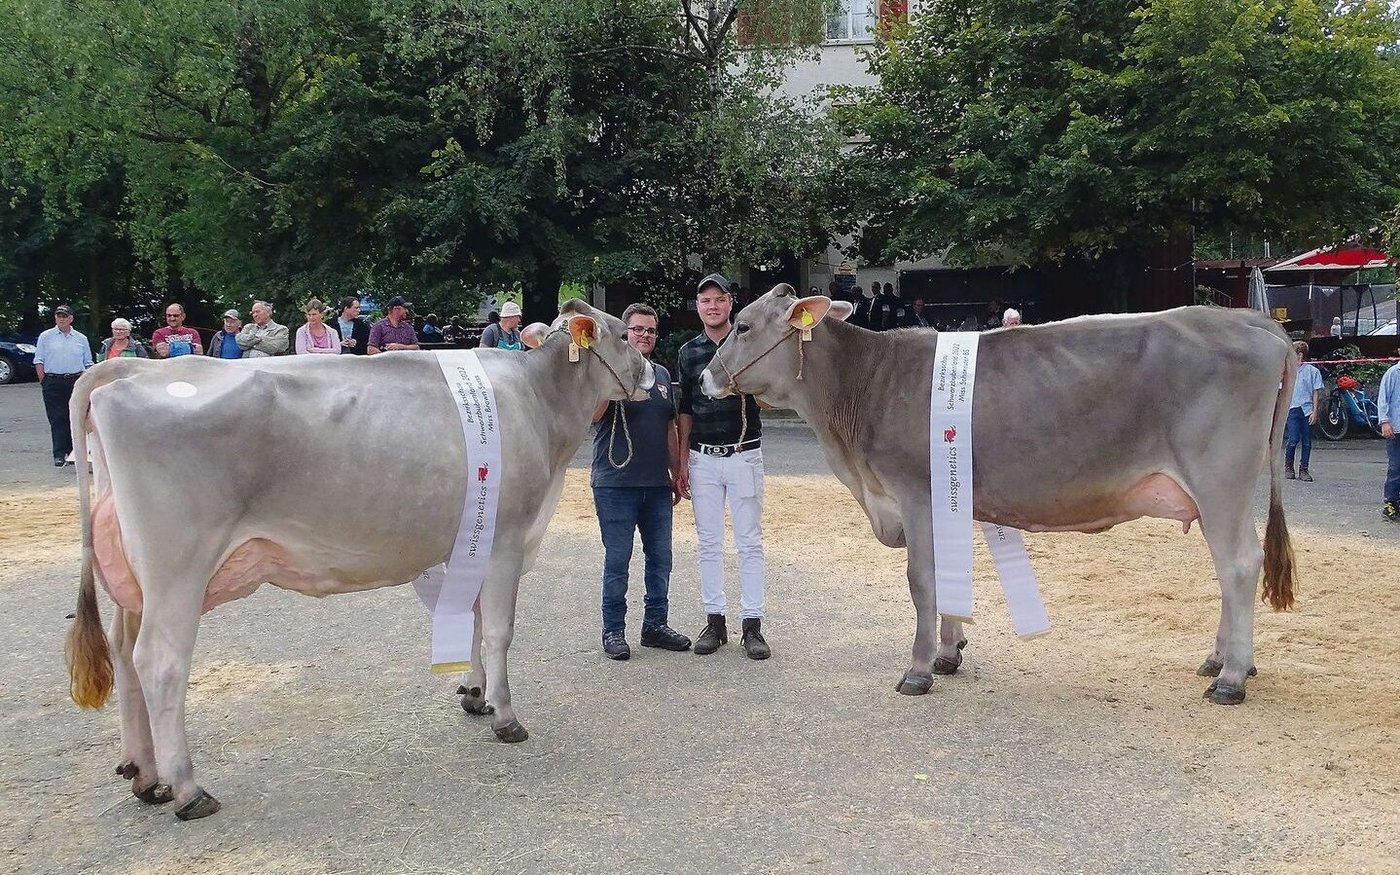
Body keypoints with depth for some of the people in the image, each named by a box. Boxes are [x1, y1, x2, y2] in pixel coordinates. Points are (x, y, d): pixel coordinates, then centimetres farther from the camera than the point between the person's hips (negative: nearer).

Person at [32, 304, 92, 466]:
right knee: (57, 420, -5)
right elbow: (39, 361, 3)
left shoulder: (81, 338, 11)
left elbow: (88, 363, 14)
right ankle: (59, 455, -6)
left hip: (75, 383, 2)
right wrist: (44, 382, -4)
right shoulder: (46, 337, 6)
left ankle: (72, 452, 11)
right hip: (53, 383, -2)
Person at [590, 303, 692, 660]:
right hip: (615, 483, -6)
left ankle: (655, 624, 23)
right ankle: (613, 631, 11)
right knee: (617, 560, 1)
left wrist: (677, 475, 18)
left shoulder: (662, 375, 14)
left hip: (657, 484, 6)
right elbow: (593, 415, -21)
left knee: (660, 558, 10)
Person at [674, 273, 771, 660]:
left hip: (744, 455, -3)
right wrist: (682, 462, 9)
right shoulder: (688, 352, 8)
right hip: (703, 458, 3)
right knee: (708, 543, 7)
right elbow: (685, 411, 12)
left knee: (750, 542, 0)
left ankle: (752, 624, 5)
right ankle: (714, 621, 16)